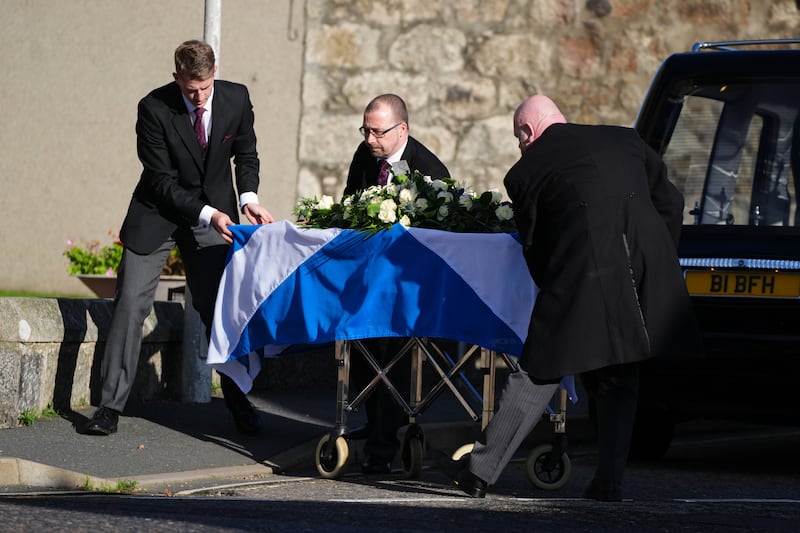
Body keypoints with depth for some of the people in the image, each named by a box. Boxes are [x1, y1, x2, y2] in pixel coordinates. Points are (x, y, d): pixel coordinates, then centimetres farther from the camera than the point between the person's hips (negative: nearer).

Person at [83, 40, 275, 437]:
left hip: (214, 213, 2)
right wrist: (207, 214, -27)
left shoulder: (236, 99, -10)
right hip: (158, 214, -2)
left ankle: (237, 401, 15)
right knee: (130, 304, -7)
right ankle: (110, 405, -4)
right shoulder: (154, 109, -20)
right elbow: (162, 180, -18)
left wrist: (248, 199, -13)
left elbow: (245, 155, 5)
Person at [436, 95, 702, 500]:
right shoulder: (624, 140, 20)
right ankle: (609, 482, 13)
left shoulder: (526, 170, 10)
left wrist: (552, 291, 26)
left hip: (585, 274, -4)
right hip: (649, 269, 4)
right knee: (619, 381, 16)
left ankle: (480, 470, 6)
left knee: (538, 373, 2)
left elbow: (532, 244, 14)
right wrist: (661, 265, 23)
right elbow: (670, 202, 17)